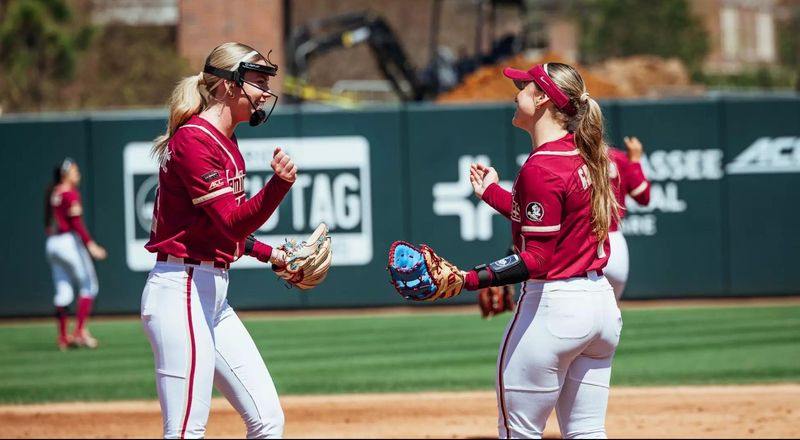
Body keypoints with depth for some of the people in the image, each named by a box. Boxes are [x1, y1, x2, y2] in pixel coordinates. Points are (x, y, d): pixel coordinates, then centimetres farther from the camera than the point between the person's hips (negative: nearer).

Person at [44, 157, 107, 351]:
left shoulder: (51, 194, 12)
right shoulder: (71, 195, -11)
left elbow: (48, 224, 14)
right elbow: (76, 223, -18)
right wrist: (90, 245, -19)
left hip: (51, 245, 8)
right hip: (70, 241, -8)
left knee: (63, 291, 8)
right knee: (88, 286, 1)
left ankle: (63, 337, 6)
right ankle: (80, 331, -8)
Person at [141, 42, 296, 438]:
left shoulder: (225, 144, 16)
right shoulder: (194, 140, -14)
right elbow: (232, 222, -22)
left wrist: (268, 254, 21)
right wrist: (279, 183, -35)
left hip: (212, 295, 10)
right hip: (181, 291, -10)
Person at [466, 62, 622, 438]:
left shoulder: (541, 168, -17)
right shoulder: (585, 157, 9)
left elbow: (536, 259, -20)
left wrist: (469, 279, -27)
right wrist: (492, 193, 26)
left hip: (554, 305, -9)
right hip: (601, 302, 9)